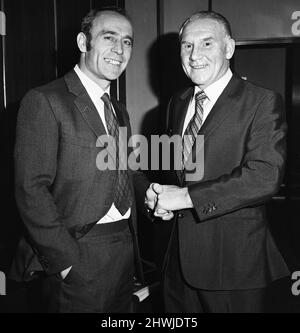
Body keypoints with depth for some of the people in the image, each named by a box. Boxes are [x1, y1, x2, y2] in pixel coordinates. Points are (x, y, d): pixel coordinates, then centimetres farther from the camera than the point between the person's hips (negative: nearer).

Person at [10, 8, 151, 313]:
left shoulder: (119, 111, 14)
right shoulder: (44, 101, -11)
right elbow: (31, 190, -16)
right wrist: (64, 260, -18)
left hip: (125, 249, 8)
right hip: (78, 255, -7)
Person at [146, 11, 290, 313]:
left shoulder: (262, 102, -12)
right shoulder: (177, 103, 10)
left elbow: (265, 176, -23)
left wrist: (186, 196, -22)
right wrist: (159, 196, -3)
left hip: (234, 259, -5)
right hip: (180, 255, 6)